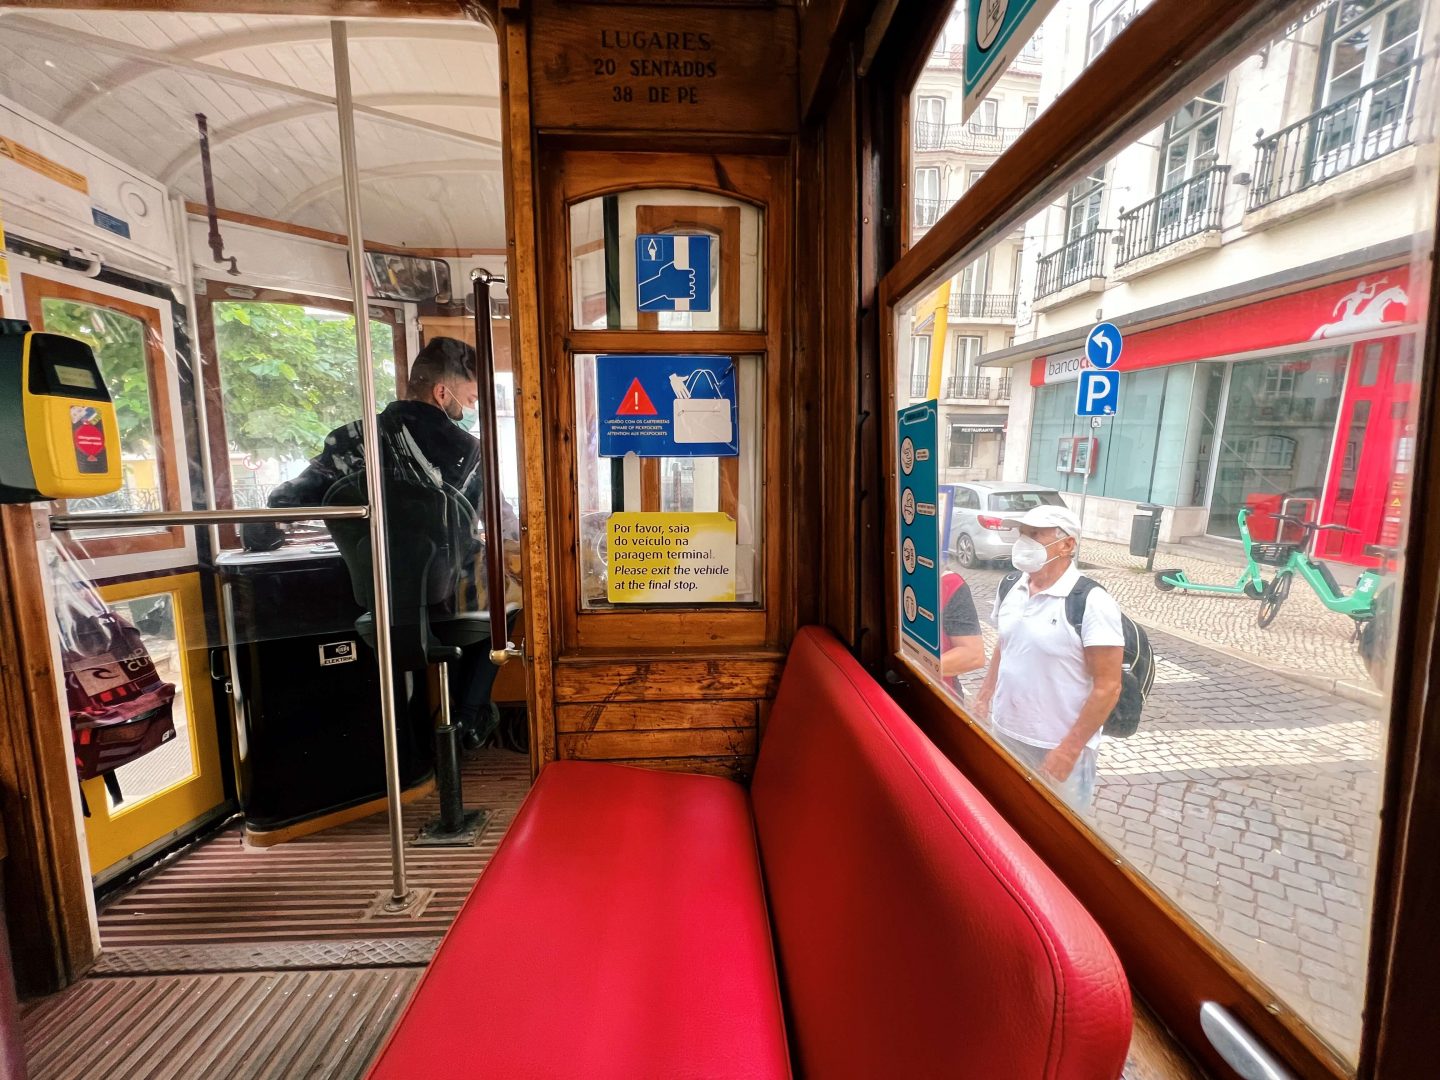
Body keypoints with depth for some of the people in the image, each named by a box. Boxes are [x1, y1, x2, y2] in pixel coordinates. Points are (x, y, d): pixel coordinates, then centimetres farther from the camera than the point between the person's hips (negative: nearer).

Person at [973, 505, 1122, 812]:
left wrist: (1069, 750, -17)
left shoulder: (1092, 603, -19)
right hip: (1003, 732, 5)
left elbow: (1108, 686, -17)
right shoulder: (1010, 590, -1)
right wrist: (983, 699, 9)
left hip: (1057, 746, -5)